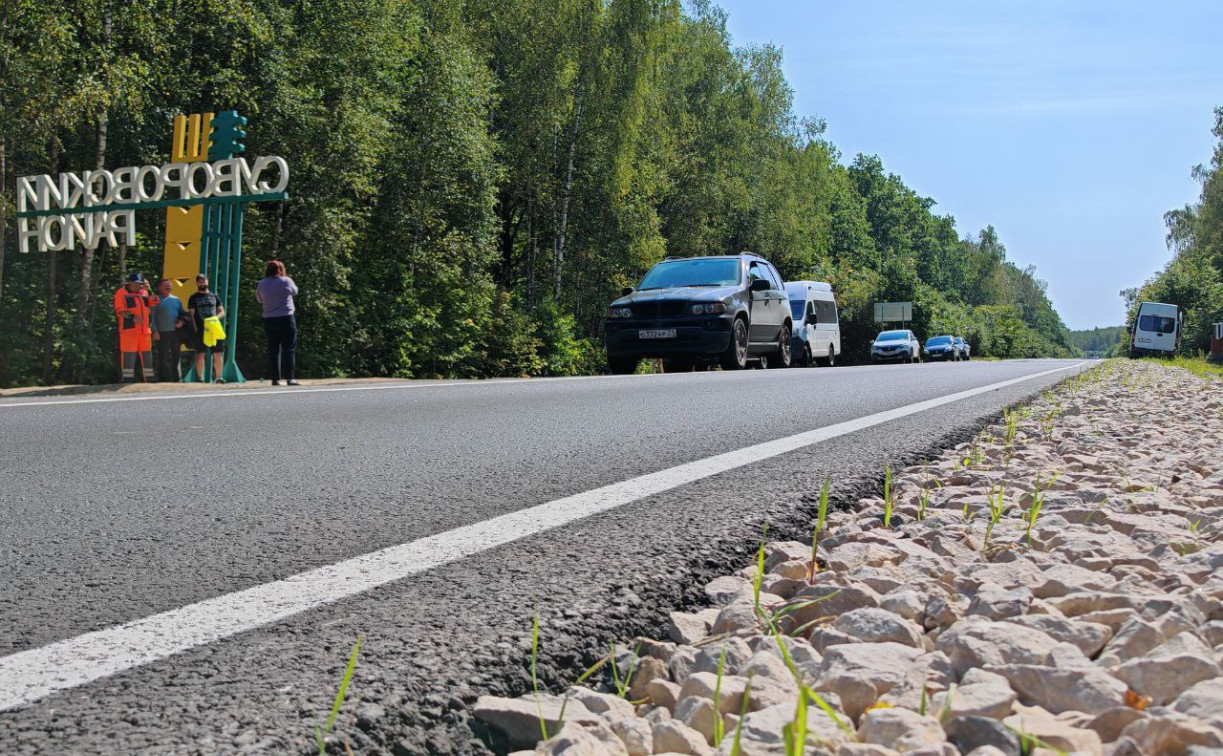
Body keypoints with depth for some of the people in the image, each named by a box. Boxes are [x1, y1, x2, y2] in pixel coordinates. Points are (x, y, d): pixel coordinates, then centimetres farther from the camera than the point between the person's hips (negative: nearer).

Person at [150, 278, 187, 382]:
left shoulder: (176, 300, 16)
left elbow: (184, 313, 20)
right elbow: (151, 317, -3)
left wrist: (182, 321, -2)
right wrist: (155, 331, -11)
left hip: (176, 333, 5)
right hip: (162, 334, -5)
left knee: (175, 357, 8)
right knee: (163, 358, -4)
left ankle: (175, 379, 15)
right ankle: (163, 380, -1)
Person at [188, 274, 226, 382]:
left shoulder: (214, 296, 18)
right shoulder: (194, 298, 9)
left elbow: (222, 312, 16)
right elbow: (191, 315, 2)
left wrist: (216, 317, -6)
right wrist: (195, 328, -9)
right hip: (200, 329, -3)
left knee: (218, 354, -1)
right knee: (200, 354, -4)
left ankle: (218, 377, 3)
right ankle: (200, 377, 1)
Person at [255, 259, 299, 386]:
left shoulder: (262, 284, 3)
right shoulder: (286, 281, -6)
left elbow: (259, 299, 16)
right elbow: (295, 291, 11)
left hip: (269, 320, 3)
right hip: (286, 318, -3)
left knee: (273, 350, 7)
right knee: (289, 349, 0)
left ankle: (275, 379, 5)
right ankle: (290, 378, -6)